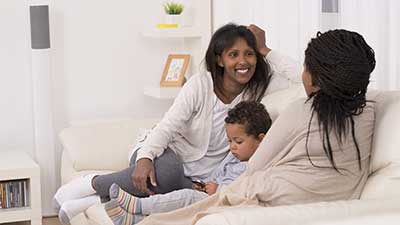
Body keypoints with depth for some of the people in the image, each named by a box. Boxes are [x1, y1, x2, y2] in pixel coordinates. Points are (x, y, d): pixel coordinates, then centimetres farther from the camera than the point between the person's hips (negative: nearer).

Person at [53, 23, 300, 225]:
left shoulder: (257, 90, -1)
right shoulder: (201, 84, -10)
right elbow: (167, 127, -14)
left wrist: (264, 49, -8)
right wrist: (145, 158, -31)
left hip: (197, 179, 2)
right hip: (170, 154, -2)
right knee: (166, 172, -41)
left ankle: (96, 200, -19)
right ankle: (92, 183, -18)